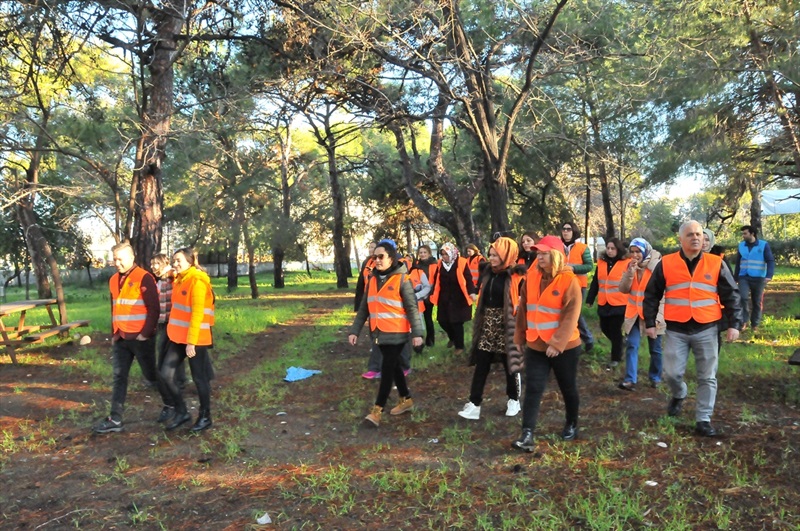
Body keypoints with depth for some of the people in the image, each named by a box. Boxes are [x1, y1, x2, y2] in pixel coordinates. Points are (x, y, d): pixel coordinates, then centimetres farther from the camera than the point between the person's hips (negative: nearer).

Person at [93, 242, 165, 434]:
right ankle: (115, 420, 12)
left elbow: (153, 308, -15)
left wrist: (146, 334, -17)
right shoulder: (114, 280, 11)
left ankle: (171, 405, 26)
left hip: (140, 338, -7)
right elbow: (114, 308, 19)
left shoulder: (144, 278, -12)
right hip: (120, 339, 7)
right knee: (119, 378, 7)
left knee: (151, 376, 5)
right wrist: (113, 334, 16)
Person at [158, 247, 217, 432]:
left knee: (199, 378, 4)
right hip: (178, 337, 8)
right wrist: (178, 335, 14)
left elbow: (197, 313, -18)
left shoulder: (197, 281, -13)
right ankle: (181, 412, 20)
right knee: (165, 375, 3)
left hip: (196, 339, -8)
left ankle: (205, 417, 20)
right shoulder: (179, 280, 13)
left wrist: (191, 342, -20)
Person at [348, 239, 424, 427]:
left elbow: (412, 307, -10)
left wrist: (417, 332, -16)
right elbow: (364, 307, 11)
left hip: (396, 333, -6)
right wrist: (354, 330, 7)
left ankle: (377, 410, -1)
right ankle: (406, 400, 32)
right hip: (379, 333, 6)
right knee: (394, 367, 16)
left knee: (387, 369, -5)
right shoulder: (372, 279, 9)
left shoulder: (401, 279, -8)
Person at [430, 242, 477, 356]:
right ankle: (453, 337, 37)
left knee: (457, 322, -2)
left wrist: (472, 292, -26)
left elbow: (468, 279, -13)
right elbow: (436, 281, 12)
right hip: (444, 298, 5)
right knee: (443, 321, 8)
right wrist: (433, 294, 12)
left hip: (458, 299, -5)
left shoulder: (461, 263, -11)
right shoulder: (440, 263, 4)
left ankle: (459, 346, 16)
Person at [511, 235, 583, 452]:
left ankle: (572, 424, 37)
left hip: (565, 347, -3)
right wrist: (519, 337, 10)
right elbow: (523, 309, 10)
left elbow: (571, 316, -17)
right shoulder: (531, 277, 2)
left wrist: (557, 343, -23)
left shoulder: (569, 281, -13)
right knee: (533, 389, -2)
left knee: (568, 388, 15)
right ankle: (527, 434, 0)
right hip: (535, 346, 4)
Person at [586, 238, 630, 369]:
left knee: (615, 330, 1)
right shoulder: (601, 262, 7)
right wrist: (590, 299, 13)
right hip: (603, 304, 5)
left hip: (619, 304, -5)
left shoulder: (627, 263, -6)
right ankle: (620, 344, 39)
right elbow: (595, 283, 13)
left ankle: (616, 358, 16)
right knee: (605, 328, 12)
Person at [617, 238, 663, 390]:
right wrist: (630, 273, -17)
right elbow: (623, 289, -3)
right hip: (634, 313, 4)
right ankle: (630, 379, -8)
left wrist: (657, 315, -16)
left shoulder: (656, 266, -12)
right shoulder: (630, 266, 3)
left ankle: (655, 377, 29)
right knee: (631, 346, -6)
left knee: (655, 348, 11)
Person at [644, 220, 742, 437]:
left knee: (707, 378, 6)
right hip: (676, 330, 0)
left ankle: (703, 420, 17)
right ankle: (678, 395, 34)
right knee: (672, 374, 1)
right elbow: (651, 295, 5)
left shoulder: (716, 264, 1)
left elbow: (731, 295, 4)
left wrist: (734, 324, -2)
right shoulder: (666, 264, 0)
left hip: (706, 330, 1)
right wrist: (650, 322, 2)